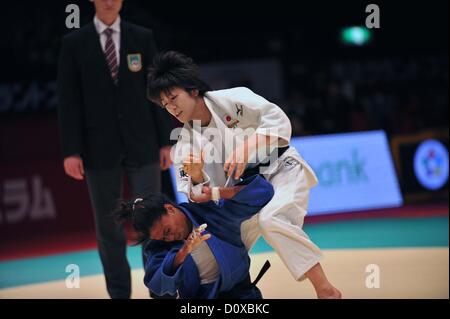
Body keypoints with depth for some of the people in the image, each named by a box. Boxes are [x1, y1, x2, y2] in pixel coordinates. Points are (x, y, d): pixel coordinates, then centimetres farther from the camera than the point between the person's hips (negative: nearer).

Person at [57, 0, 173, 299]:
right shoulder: (74, 43, 0)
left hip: (141, 144, 0)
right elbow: (68, 100, -3)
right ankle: (119, 293, 18)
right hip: (99, 147, 0)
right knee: (109, 224, 6)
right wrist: (71, 151, -9)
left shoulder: (143, 37, 3)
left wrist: (165, 142, 1)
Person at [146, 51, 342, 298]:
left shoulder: (232, 100, -15)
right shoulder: (185, 145, -2)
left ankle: (325, 289, -28)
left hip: (281, 171, -6)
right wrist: (196, 177, -26)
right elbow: (203, 196, -4)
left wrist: (245, 149, -34)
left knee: (271, 220, -33)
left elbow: (279, 122, -22)